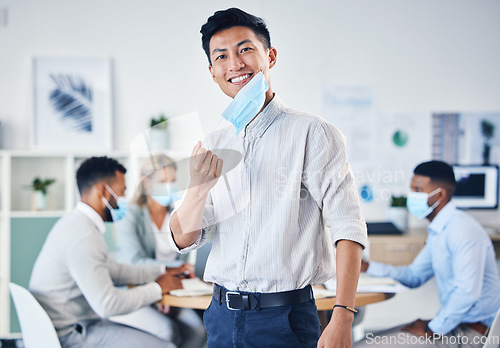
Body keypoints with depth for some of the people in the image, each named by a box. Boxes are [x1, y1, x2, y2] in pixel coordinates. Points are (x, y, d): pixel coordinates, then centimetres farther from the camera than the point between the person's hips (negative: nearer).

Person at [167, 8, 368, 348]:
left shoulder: (311, 133, -9)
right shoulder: (212, 147, 7)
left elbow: (348, 228, -14)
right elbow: (184, 239, 4)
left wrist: (342, 320, -23)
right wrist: (199, 188, -16)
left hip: (286, 319, -5)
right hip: (222, 317, 5)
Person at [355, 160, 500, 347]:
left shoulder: (462, 228, -19)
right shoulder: (438, 230, 14)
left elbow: (468, 292, -28)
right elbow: (414, 275, 23)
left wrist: (432, 330, -19)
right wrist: (366, 267, 14)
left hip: (469, 333, -10)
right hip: (453, 322, 10)